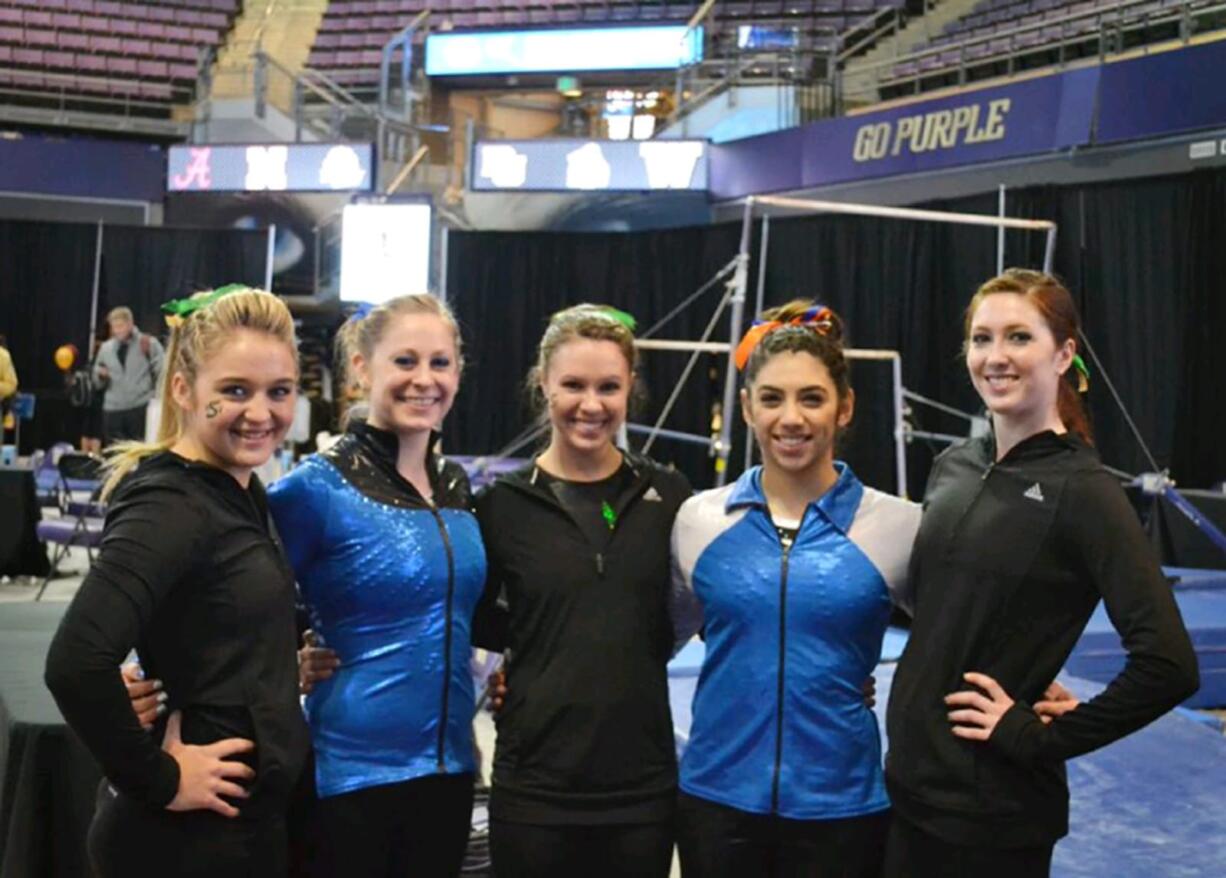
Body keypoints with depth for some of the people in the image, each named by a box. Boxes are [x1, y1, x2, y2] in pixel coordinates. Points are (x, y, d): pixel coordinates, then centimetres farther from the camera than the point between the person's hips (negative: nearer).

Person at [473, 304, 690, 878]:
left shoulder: (667, 496, 1)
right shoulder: (504, 504, -2)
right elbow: (475, 622, 8)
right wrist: (538, 645, -3)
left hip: (644, 783, 1)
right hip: (534, 785, -1)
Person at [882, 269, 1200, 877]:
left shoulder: (1081, 490, -14)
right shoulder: (952, 467, 5)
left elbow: (1168, 665, -21)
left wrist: (1038, 736, -15)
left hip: (995, 810, -6)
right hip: (910, 782, 6)